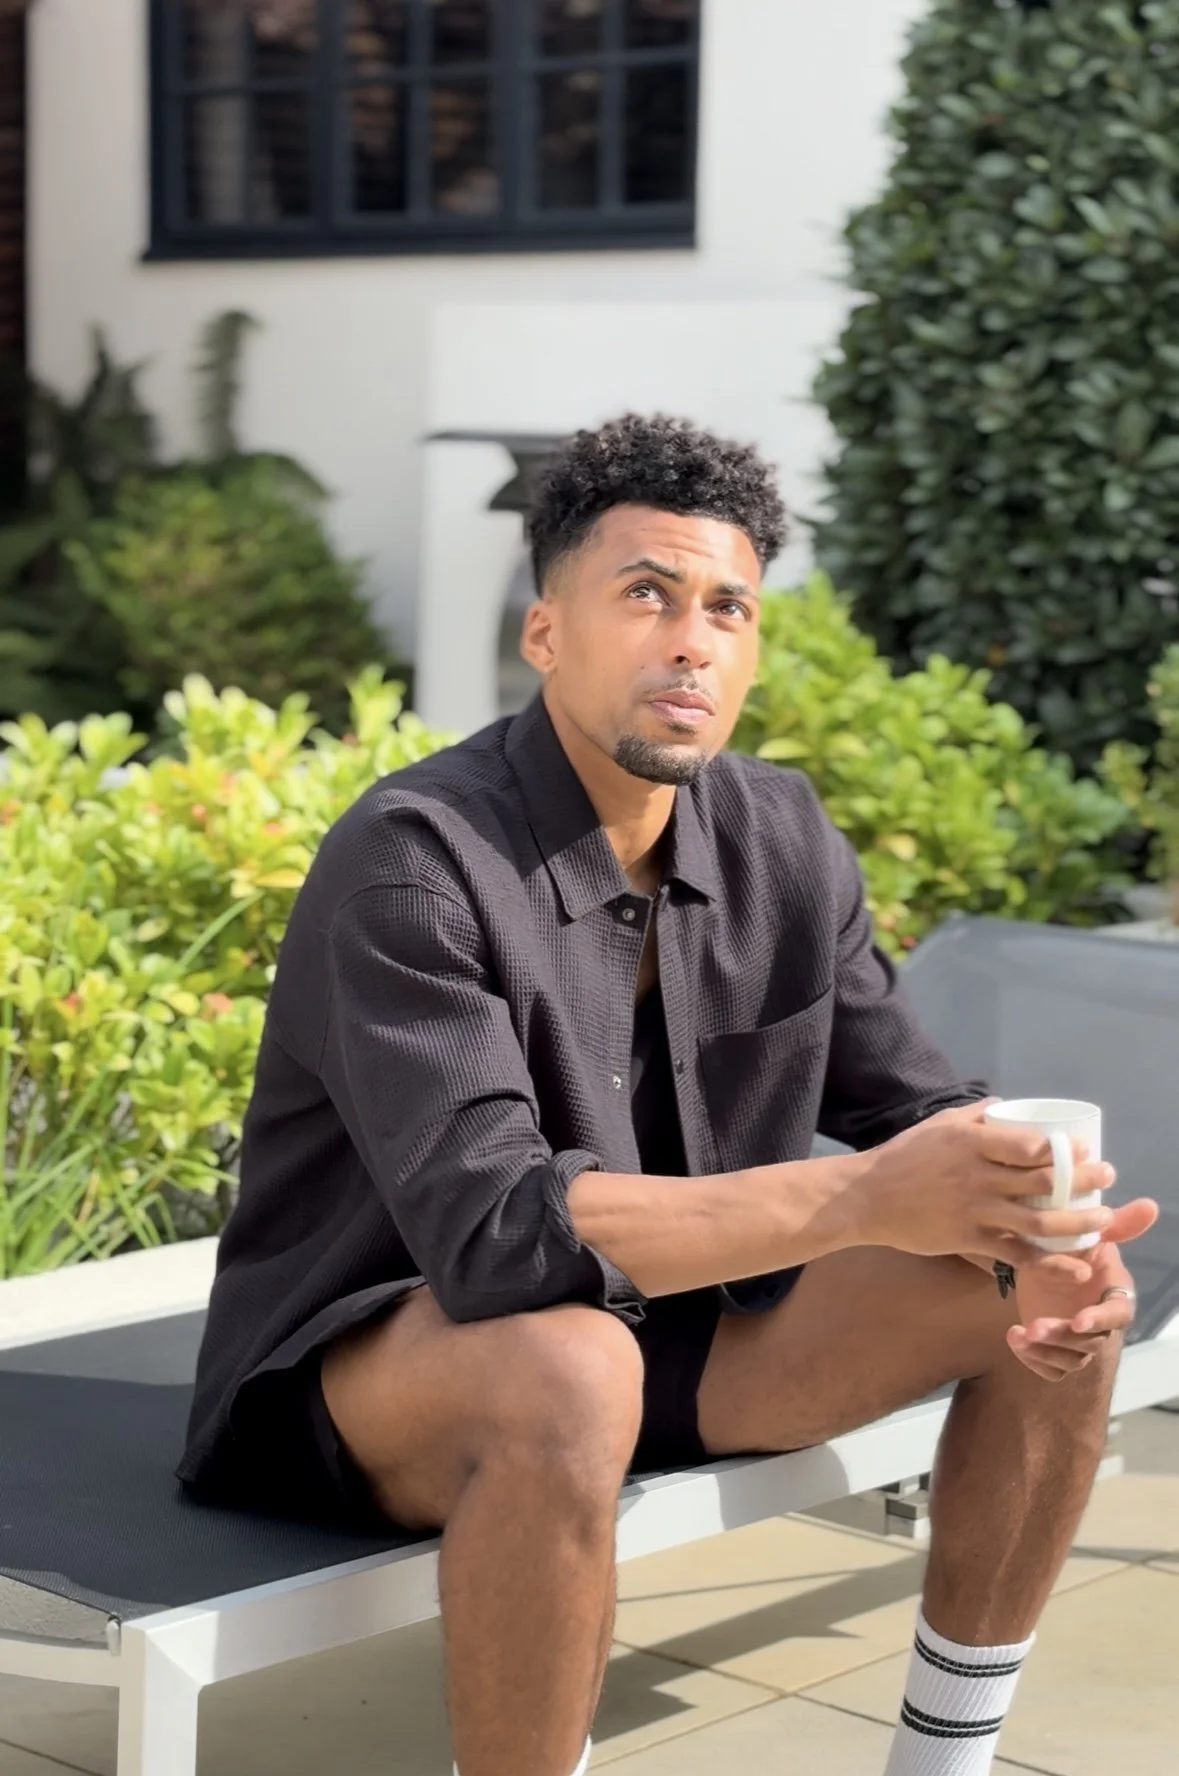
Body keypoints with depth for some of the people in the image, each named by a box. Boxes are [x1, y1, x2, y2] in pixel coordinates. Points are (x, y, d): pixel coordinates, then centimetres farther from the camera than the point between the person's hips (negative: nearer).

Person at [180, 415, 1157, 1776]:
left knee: (1054, 1305, -4)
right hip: (371, 1360, -7)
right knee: (567, 1369, -40)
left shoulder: (780, 839, -3)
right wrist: (860, 1200, -37)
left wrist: (1029, 1229, -19)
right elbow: (487, 1227, -33)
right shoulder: (414, 861, -23)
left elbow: (905, 1100, 5)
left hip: (673, 1321, 7)